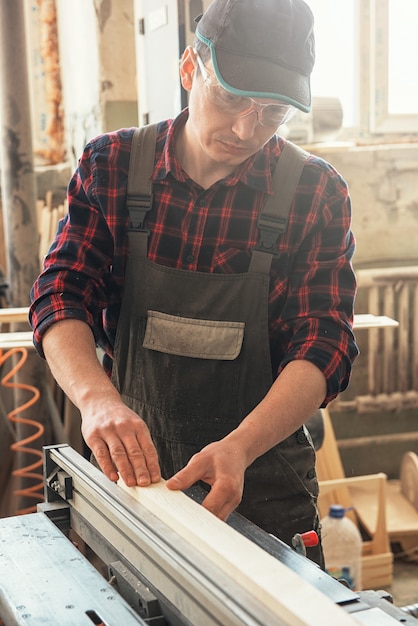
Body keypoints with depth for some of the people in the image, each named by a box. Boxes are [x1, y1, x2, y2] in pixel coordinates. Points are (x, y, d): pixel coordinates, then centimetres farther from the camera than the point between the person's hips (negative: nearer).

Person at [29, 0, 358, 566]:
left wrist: (240, 448, -35)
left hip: (264, 483, -1)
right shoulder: (111, 166, -6)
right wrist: (97, 396, -32)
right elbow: (62, 297, -11)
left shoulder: (318, 193, -11)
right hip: (133, 470, 2)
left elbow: (323, 347, -17)